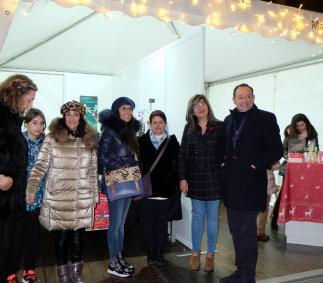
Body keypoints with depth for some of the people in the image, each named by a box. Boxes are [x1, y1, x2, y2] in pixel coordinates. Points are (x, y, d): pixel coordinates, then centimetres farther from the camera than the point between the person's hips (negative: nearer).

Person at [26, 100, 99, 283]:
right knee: (61, 234, 6)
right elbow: (40, 165, -4)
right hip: (58, 197, -2)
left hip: (82, 198, 2)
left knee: (78, 234, 8)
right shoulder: (53, 138, -4)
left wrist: (95, 194, 11)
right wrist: (32, 189, -14)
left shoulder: (90, 139, 6)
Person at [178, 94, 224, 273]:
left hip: (214, 178, -1)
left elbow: (226, 152, -1)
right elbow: (182, 154, 2)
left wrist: (224, 174, -7)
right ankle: (195, 253, 24)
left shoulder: (220, 127, -2)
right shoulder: (189, 128, 4)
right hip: (195, 178, 2)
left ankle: (210, 255, 22)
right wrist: (182, 178, -4)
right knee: (197, 215, 10)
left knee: (212, 216, 8)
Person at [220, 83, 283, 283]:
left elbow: (276, 150, -9)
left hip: (250, 183, -6)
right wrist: (226, 164, 4)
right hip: (232, 183, 6)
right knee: (236, 230, 15)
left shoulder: (266, 118, -5)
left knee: (247, 232, 2)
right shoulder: (229, 120, 12)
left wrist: (257, 166, -14)